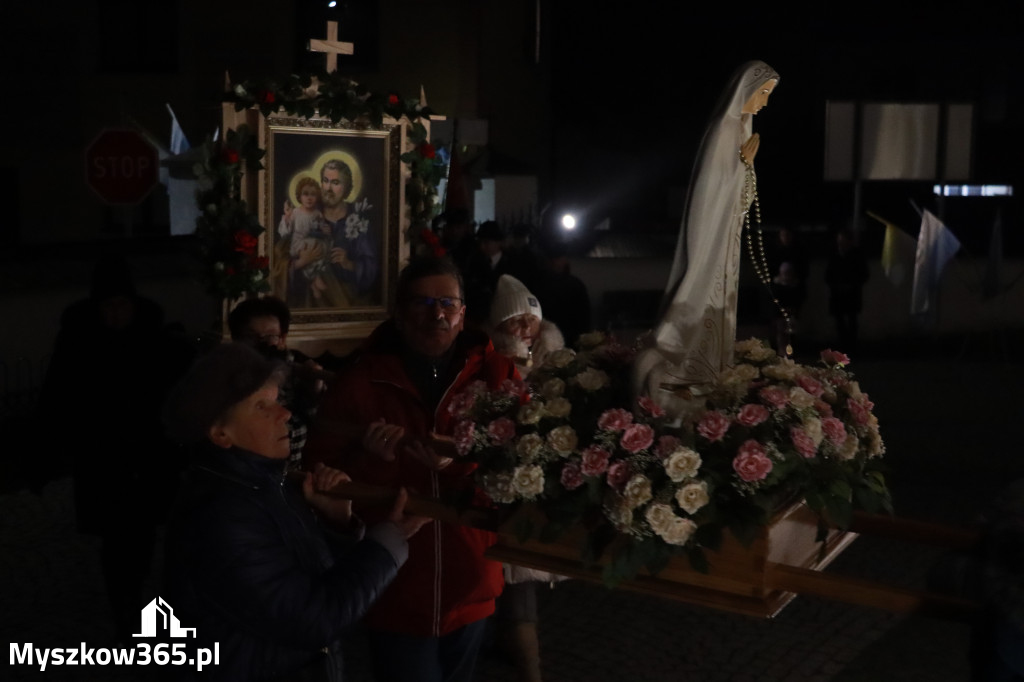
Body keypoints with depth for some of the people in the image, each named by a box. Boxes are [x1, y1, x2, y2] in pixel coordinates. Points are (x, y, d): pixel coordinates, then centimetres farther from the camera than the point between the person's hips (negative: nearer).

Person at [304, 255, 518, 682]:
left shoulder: (497, 375, -6)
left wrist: (463, 468, -25)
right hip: (394, 595, -2)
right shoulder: (358, 383, -7)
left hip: (469, 590, 2)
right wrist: (368, 460, -24)